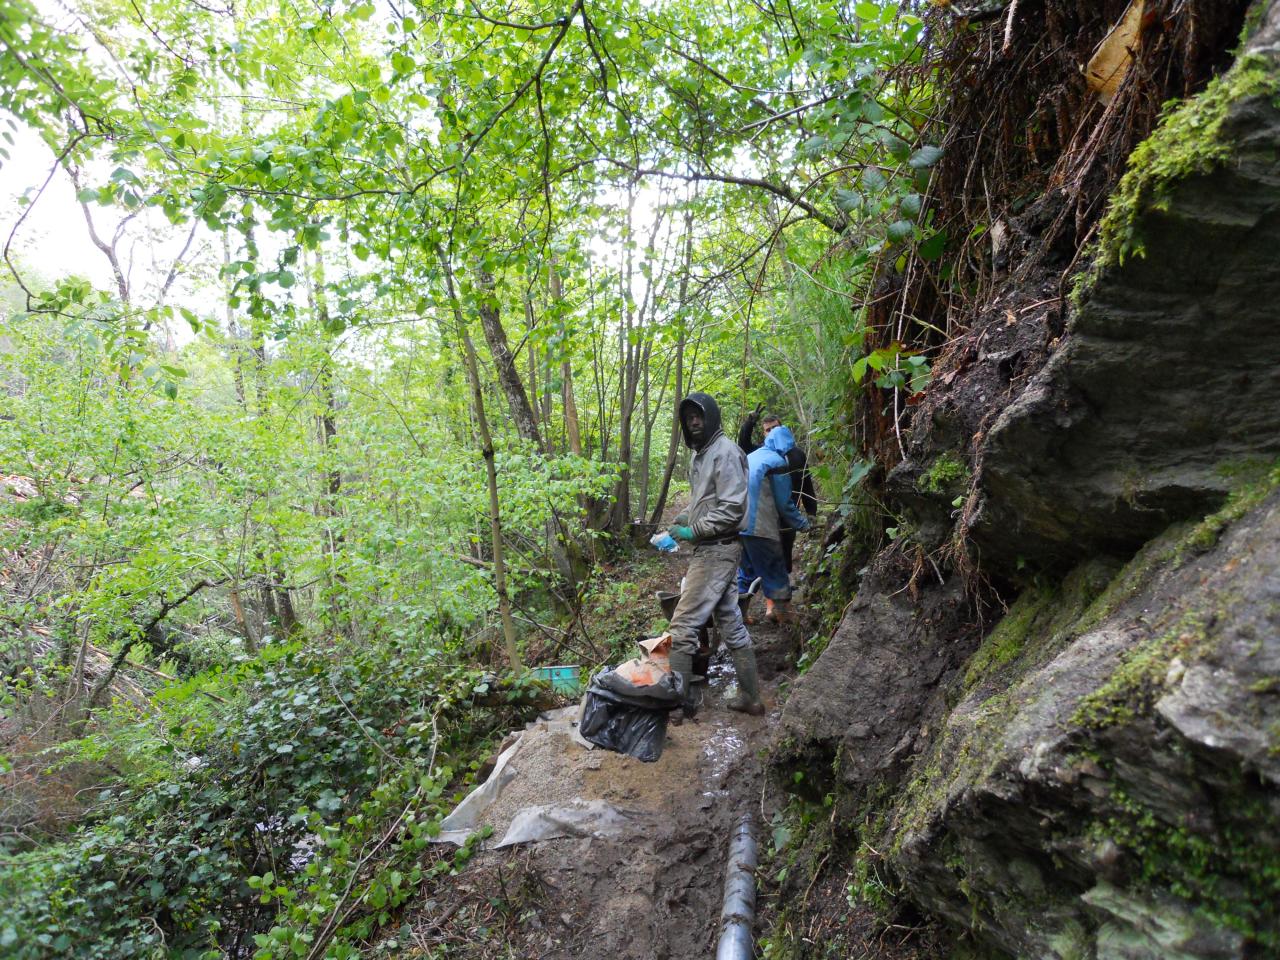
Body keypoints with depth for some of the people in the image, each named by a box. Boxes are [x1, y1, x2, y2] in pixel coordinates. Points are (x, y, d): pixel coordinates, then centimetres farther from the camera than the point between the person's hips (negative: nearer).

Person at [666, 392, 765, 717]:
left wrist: (693, 531, -15)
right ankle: (751, 698, 21)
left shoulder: (725, 452, -13)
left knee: (682, 625, -8)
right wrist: (684, 519, 8)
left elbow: (732, 509, -19)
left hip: (717, 550, -10)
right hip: (712, 549, 10)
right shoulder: (700, 454, 16)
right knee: (730, 624, 13)